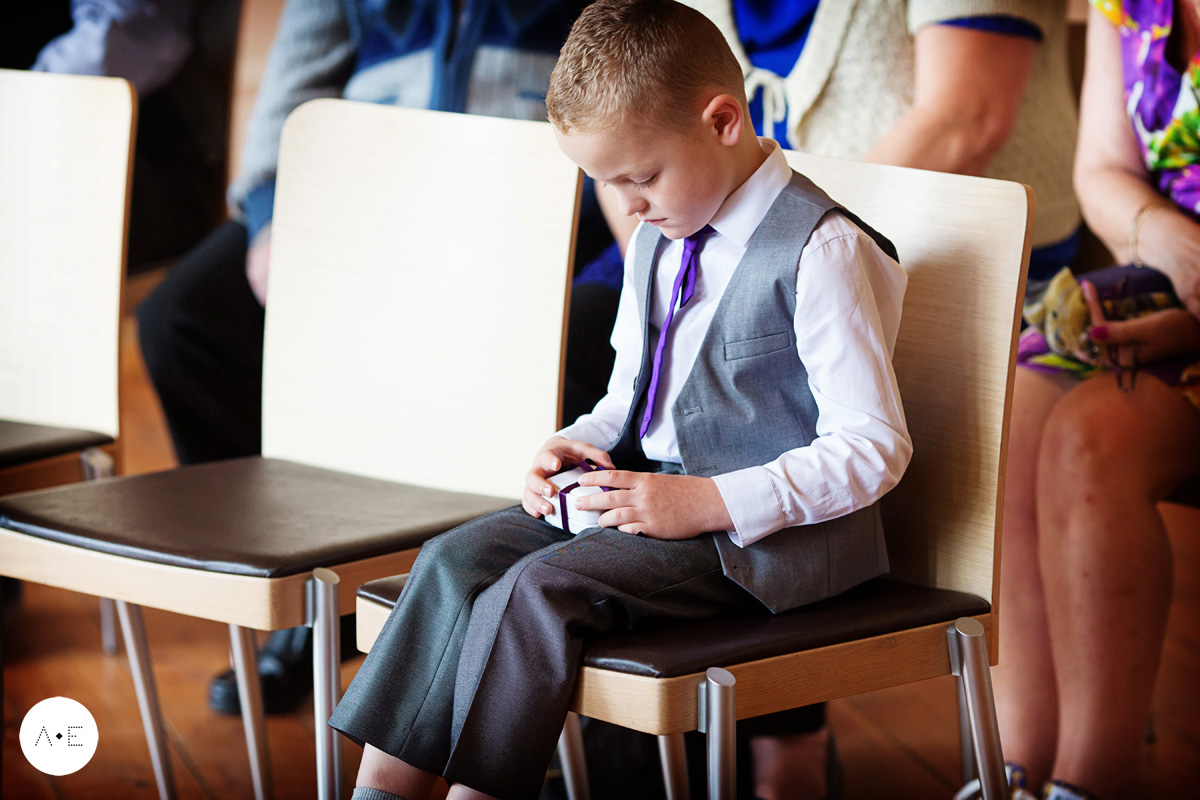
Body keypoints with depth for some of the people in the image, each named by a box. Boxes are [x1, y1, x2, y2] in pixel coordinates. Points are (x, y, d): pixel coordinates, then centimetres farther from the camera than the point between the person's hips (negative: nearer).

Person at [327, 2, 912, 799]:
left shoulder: (820, 253, -16)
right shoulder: (657, 242, 12)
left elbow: (873, 450, -18)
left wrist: (707, 503, -24)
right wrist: (581, 444, 1)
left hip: (761, 530, -8)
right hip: (644, 488, 9)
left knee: (536, 590, -26)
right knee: (456, 559, -11)